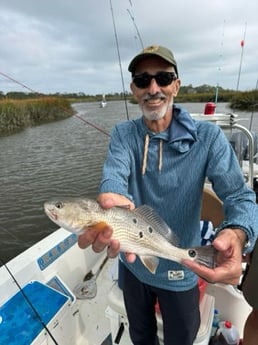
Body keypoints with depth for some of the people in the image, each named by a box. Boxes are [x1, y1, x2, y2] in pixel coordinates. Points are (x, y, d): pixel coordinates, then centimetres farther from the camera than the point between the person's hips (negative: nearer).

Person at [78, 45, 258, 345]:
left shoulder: (207, 137, -16)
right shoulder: (122, 134, -9)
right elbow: (115, 172, -27)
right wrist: (112, 198, -50)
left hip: (180, 273, -2)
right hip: (133, 264, 3)